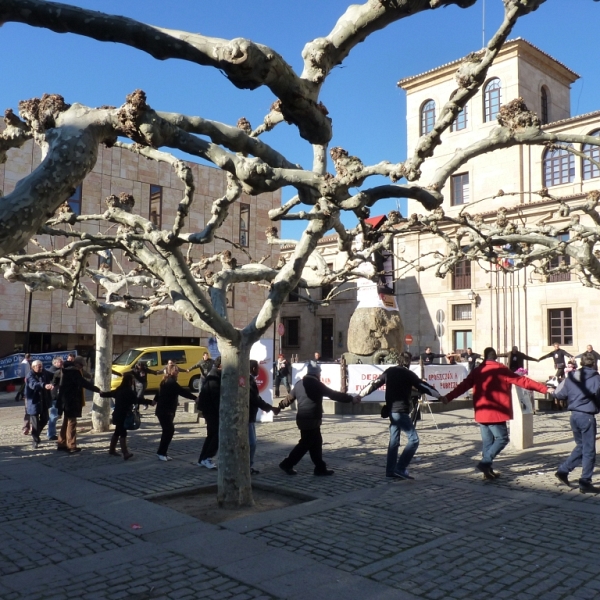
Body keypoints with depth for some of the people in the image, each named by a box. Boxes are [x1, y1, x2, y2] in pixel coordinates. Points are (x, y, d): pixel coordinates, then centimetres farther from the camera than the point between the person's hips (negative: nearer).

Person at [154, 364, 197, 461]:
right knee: (169, 431, -5)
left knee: (168, 431, 11)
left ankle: (162, 452, 15)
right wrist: (195, 398, -17)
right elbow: (183, 392, -19)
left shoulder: (166, 382, 13)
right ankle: (161, 453, 0)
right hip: (165, 412, -10)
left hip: (162, 410, 10)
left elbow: (159, 394, 23)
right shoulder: (171, 383, -17)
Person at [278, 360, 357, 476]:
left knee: (316, 442, 14)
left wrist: (280, 406, 33)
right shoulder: (316, 384, -15)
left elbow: (289, 398, 16)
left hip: (303, 419, 8)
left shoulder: (299, 384, 8)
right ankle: (287, 464, 9)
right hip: (311, 420, -8)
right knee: (305, 444, 2)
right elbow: (334, 395, -13)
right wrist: (351, 398, -5)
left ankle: (320, 468, 18)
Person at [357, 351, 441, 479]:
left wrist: (360, 395, 15)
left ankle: (390, 471, 14)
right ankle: (400, 468, -12)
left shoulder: (389, 371, 8)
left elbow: (374, 384, 9)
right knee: (413, 439, -6)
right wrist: (439, 396, 7)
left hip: (391, 410, 8)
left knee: (394, 441, 13)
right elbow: (423, 386, -3)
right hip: (401, 411, -8)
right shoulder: (408, 374, -8)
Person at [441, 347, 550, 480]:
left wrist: (448, 397, 7)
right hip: (496, 413, -6)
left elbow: (463, 386, 3)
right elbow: (522, 381, -6)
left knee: (487, 441, 13)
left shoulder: (476, 371, 6)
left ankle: (488, 470, 13)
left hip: (481, 413, 6)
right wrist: (544, 389, -2)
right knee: (502, 439, 2)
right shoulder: (501, 370, -7)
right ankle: (485, 462, -12)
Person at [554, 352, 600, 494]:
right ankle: (585, 483, 6)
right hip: (587, 416, -6)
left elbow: (559, 394, 5)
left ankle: (563, 470, 18)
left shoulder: (571, 376, 4)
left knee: (581, 446, 22)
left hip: (574, 415, 6)